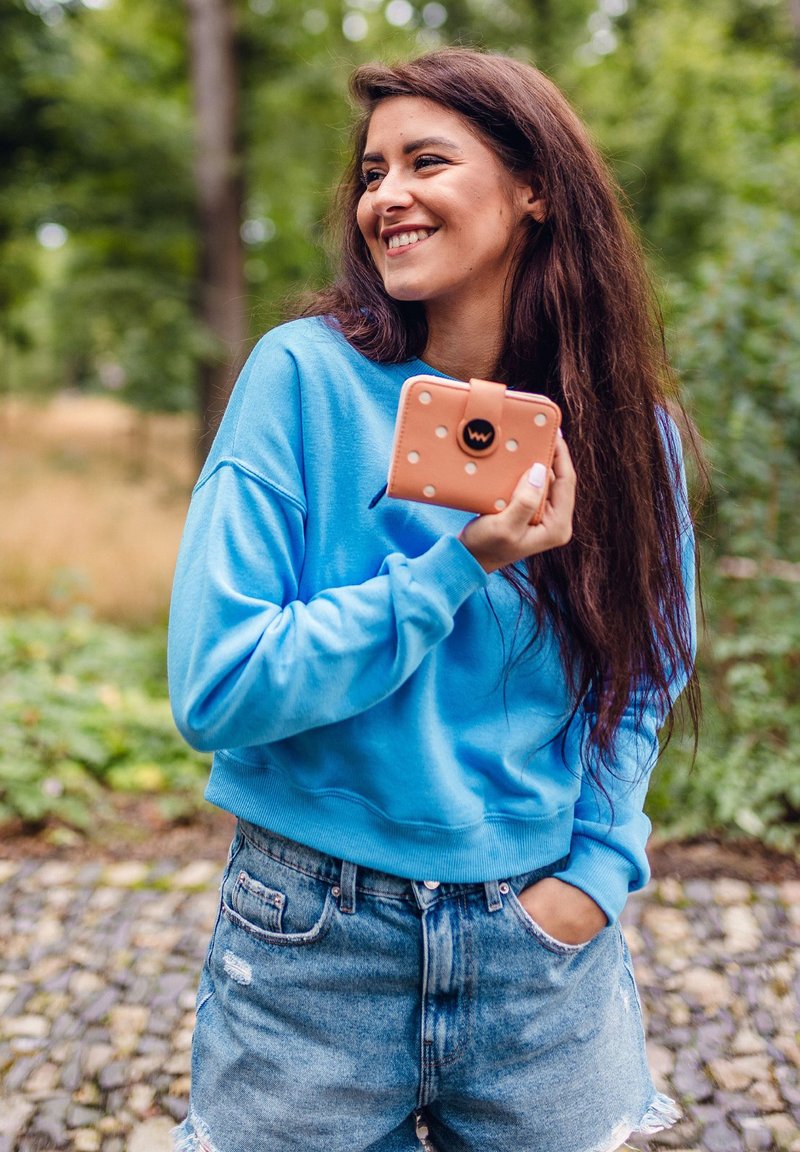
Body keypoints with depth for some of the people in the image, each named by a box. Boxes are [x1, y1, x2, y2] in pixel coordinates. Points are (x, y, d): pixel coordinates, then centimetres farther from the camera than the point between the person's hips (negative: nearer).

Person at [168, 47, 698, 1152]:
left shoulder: (624, 426, -3)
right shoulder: (304, 375, -13)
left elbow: (643, 673, 7)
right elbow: (215, 689, -17)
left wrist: (600, 869, -7)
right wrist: (460, 566, -24)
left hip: (545, 946, 3)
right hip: (316, 946, -2)